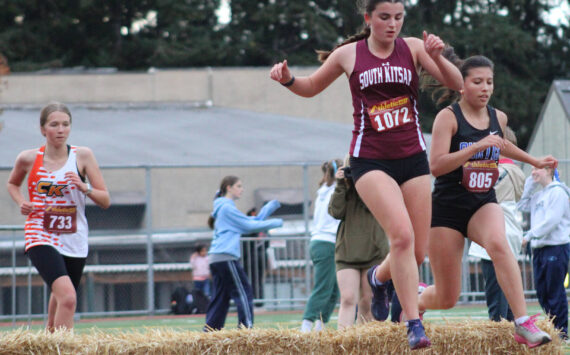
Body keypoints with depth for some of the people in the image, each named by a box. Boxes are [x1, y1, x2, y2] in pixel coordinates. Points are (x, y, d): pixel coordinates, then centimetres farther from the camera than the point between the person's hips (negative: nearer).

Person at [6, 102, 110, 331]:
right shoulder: (28, 159, -1)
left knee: (59, 306, 16)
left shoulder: (82, 156, 0)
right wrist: (21, 203, 2)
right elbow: (12, 183, 21)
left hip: (74, 241, 3)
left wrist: (84, 187, -17)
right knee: (67, 297, -26)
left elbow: (105, 201, 2)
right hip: (41, 239, -3)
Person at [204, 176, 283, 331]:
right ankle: (246, 328, -13)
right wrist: (274, 223, 1)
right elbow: (249, 226, -7)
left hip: (216, 259, 10)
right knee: (243, 292, -8)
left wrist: (270, 206, 15)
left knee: (221, 297, 8)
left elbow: (253, 221, 21)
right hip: (226, 257, -10)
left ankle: (209, 330, 5)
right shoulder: (227, 208, -7)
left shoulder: (226, 207, 24)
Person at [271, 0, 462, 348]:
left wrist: (438, 57, -24)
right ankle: (414, 325, -20)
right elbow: (311, 87, 17)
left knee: (418, 252, 3)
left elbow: (456, 83, -5)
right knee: (402, 235, -24)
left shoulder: (412, 48, 2)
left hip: (413, 158, 3)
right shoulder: (348, 55, 1)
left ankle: (379, 276, 38)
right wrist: (288, 78, -5)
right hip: (370, 160, -3)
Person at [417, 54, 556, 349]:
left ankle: (523, 325, -40)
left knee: (497, 243, -35)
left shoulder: (498, 118, 7)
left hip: (483, 204, 3)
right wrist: (477, 146, -31)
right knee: (446, 299, 0)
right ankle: (416, 300, 39)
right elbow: (436, 165, -24)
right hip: (447, 208, -3)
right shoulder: (448, 117, -11)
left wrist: (534, 161, 34)